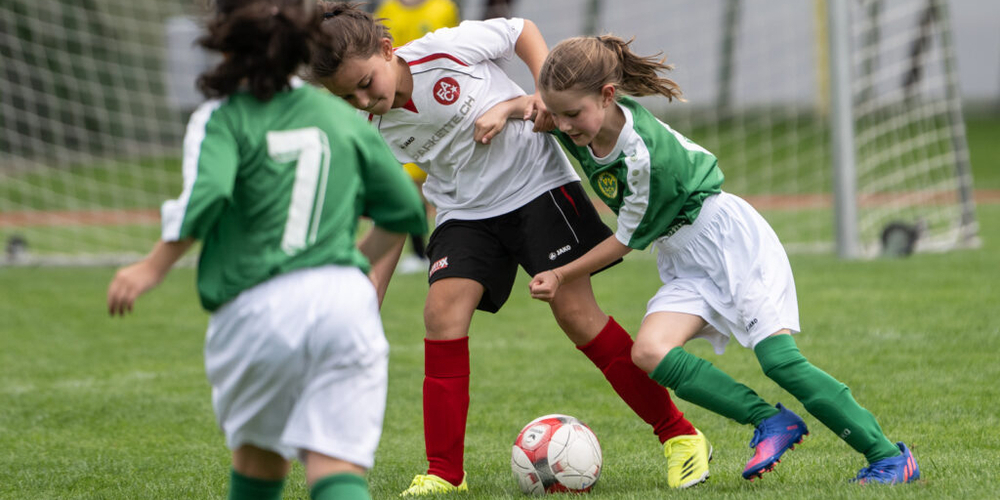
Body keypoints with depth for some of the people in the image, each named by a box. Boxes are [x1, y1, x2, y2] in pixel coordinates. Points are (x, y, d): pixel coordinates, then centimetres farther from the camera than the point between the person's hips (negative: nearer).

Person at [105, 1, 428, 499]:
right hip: (346, 301, 2)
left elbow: (205, 196, -18)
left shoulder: (222, 118, 2)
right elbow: (404, 209, 20)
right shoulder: (343, 118, 15)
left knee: (259, 449, 23)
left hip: (257, 308, -2)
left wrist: (153, 267, -8)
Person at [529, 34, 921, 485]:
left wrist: (561, 276, -5)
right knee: (650, 352, -17)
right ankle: (769, 421, -9)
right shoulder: (582, 121, -8)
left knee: (778, 359, -16)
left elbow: (629, 240, -15)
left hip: (732, 240, -8)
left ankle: (890, 457, -8)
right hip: (686, 265, 8)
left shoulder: (644, 155, -30)